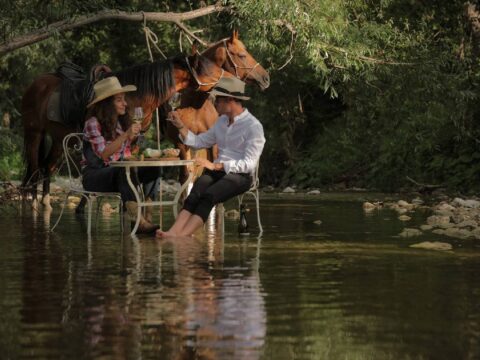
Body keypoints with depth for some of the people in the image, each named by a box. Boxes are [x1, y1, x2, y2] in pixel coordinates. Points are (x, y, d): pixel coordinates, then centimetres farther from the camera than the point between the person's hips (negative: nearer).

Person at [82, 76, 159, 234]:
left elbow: (127, 155, 13)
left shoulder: (123, 122, 12)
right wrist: (126, 136, -29)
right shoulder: (93, 123, -9)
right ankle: (138, 221, -49)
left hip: (118, 172, 7)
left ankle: (148, 217, -30)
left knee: (152, 169, -18)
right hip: (94, 175, -7)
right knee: (125, 172, -38)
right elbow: (103, 154, -21)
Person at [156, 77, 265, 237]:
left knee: (208, 195, -33)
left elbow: (249, 164, -15)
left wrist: (216, 166, -22)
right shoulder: (222, 122, 18)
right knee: (195, 194, -27)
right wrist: (180, 126, 9)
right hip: (218, 171, 6)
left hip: (239, 175, -6)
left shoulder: (253, 126, -7)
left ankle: (181, 236, -49)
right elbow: (198, 141, 25)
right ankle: (173, 232, -48)